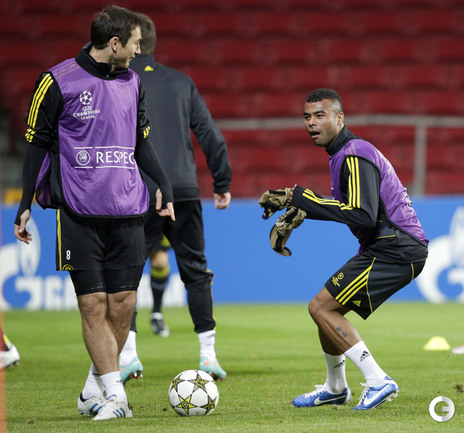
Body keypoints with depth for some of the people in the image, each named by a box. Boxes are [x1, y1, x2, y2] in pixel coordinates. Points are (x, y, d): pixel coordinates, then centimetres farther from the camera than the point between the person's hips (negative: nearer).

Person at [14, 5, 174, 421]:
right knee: (93, 304, -5)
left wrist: (164, 185, 8)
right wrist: (25, 204, -1)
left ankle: (93, 390, 16)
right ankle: (115, 396, -2)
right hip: (79, 211, -5)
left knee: (123, 302, 2)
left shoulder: (131, 82, 11)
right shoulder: (58, 82, -5)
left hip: (127, 210, 5)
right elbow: (37, 144, 1)